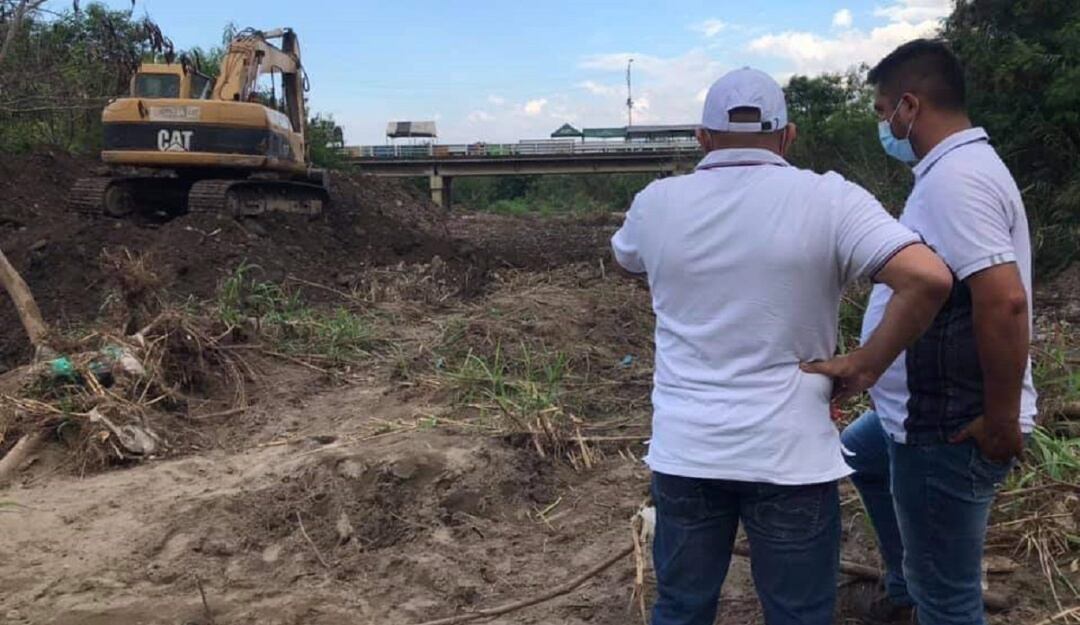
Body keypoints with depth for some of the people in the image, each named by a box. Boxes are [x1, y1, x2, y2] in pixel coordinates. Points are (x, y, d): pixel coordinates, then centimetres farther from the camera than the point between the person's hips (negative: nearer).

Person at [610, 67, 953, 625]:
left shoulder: (656, 202, -1)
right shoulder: (828, 198, -10)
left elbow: (626, 258, 21)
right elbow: (928, 278, -20)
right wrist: (866, 365, -9)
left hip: (684, 451, 3)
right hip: (790, 454, -2)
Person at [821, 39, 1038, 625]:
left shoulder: (952, 178, -23)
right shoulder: (956, 167, 10)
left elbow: (1003, 300, -32)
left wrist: (1001, 422, -24)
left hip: (950, 430, -11)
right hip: (923, 413, 11)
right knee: (856, 452, 34)